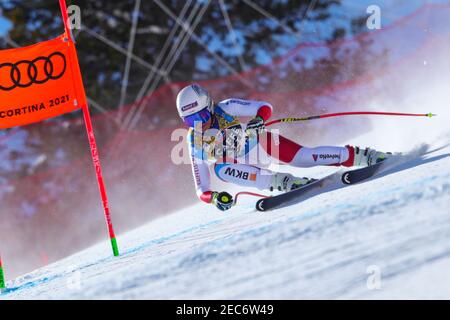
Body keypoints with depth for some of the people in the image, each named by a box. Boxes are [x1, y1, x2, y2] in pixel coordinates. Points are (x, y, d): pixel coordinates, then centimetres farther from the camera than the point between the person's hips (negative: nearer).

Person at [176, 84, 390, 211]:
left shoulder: (225, 109, -17)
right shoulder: (194, 146, -10)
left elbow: (266, 108, -16)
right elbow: (202, 190, -9)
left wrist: (258, 119, -39)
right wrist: (213, 197, -32)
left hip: (264, 143, -3)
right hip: (248, 165, 3)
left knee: (304, 158, -24)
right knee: (220, 169, -27)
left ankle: (361, 156, -8)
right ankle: (282, 182, -28)